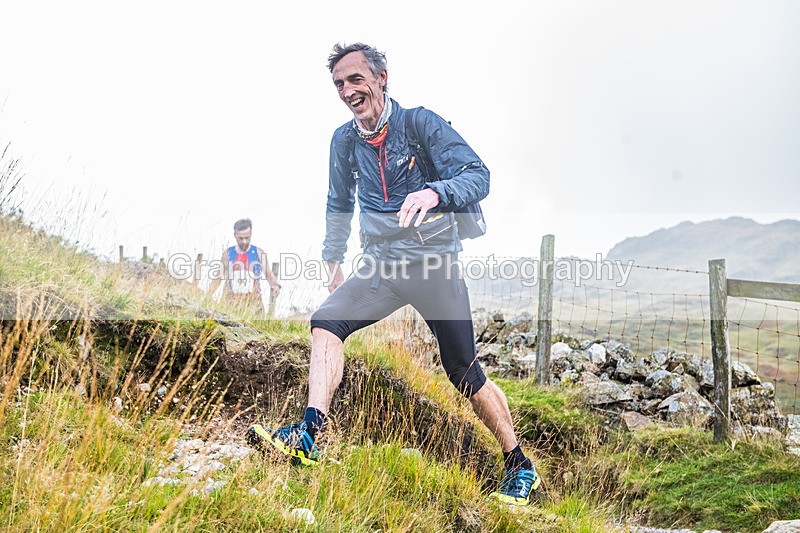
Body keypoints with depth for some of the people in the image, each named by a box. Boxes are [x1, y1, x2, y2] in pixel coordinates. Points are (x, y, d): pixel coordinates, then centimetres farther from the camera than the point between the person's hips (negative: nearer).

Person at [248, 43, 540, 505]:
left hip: (434, 263, -5)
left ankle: (521, 468, 14)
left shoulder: (420, 123, -9)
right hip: (381, 267, 5)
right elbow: (339, 204, 23)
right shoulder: (344, 140, 8)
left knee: (466, 375, -2)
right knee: (326, 322, -18)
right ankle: (309, 434, -22)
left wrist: (435, 192, -39)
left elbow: (478, 175, -20)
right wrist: (334, 261, 23)